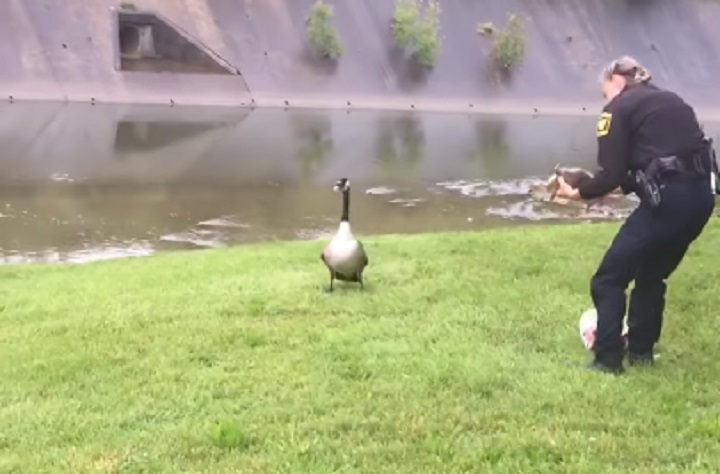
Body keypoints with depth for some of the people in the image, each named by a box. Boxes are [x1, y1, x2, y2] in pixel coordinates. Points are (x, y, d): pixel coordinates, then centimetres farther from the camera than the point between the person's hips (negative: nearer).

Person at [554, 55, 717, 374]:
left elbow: (611, 174, -5)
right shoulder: (671, 102, 24)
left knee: (609, 279, 4)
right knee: (652, 276, 25)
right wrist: (626, 185, 27)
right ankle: (641, 351, 32)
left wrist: (578, 192, 11)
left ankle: (607, 360, 6)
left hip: (669, 201, -8)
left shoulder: (620, 107, 2)